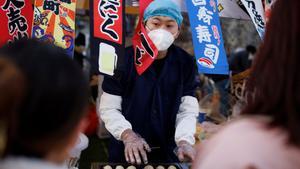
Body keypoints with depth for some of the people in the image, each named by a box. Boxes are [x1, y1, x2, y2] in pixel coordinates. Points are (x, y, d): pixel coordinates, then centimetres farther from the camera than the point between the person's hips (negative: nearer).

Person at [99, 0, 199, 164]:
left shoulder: (185, 63, -2)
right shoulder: (124, 58, -10)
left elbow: (188, 110, -5)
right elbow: (108, 108, -9)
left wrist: (184, 141, -22)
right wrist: (127, 134, -25)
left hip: (167, 152, 2)